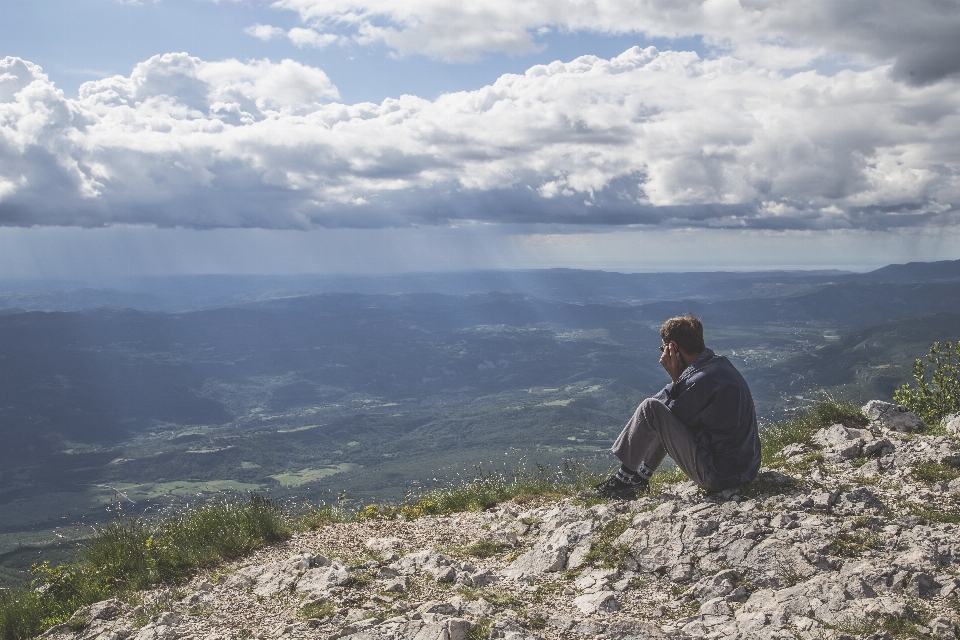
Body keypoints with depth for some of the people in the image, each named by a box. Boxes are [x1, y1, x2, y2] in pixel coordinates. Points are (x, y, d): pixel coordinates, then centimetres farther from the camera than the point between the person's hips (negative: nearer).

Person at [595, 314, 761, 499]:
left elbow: (671, 415, -8)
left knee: (650, 408, -12)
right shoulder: (719, 363, 5)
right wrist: (677, 377, -3)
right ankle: (641, 477, 27)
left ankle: (624, 478, 2)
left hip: (718, 476, -10)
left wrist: (675, 377, -6)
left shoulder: (703, 380, -23)